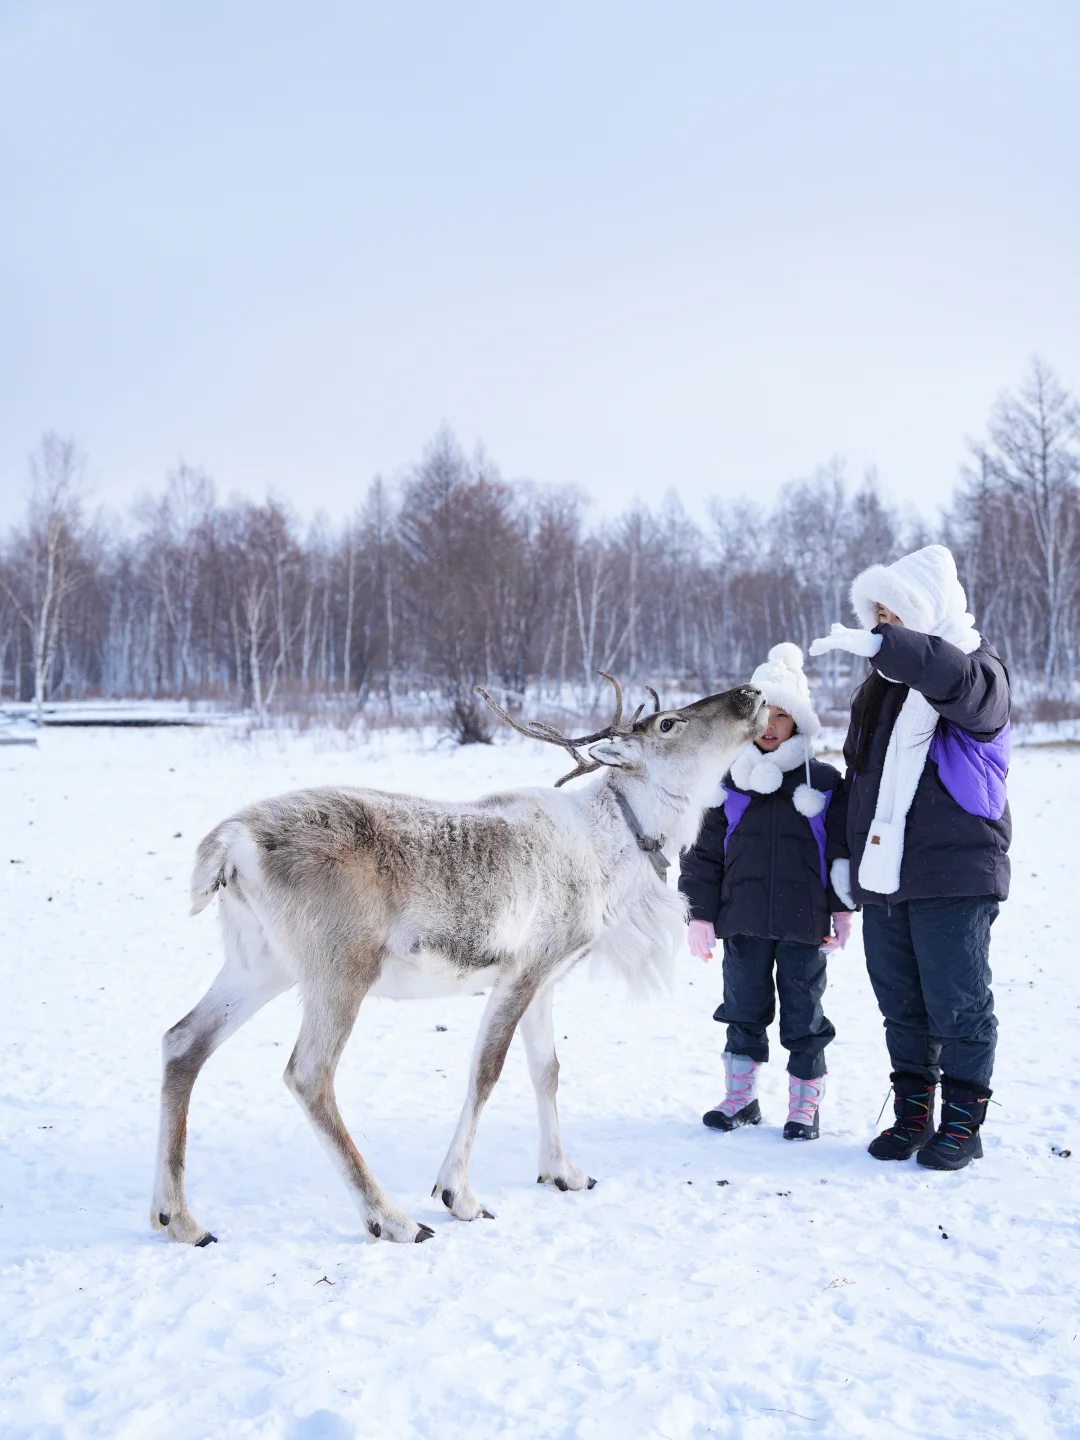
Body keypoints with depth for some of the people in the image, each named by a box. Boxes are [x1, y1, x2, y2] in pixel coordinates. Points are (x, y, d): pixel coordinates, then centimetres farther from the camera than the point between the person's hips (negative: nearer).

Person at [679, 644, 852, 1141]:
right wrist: (700, 913, 2)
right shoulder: (731, 783, 4)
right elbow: (705, 852, 6)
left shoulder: (824, 783, 1)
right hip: (743, 921, 2)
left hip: (803, 923, -2)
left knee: (804, 1015, 5)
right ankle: (740, 1098, 24)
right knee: (744, 1009, 11)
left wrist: (841, 910, 0)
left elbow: (842, 849, 4)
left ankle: (805, 1105, 17)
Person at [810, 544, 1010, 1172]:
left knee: (957, 1003, -2)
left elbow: (962, 683, -34)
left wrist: (881, 645, -39)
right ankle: (912, 1113, 21)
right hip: (882, 878, 7)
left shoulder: (979, 671, -5)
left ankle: (963, 1121, 9)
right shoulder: (881, 685, 16)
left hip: (953, 880, -6)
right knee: (900, 1003, 11)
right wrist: (845, 853, 19)